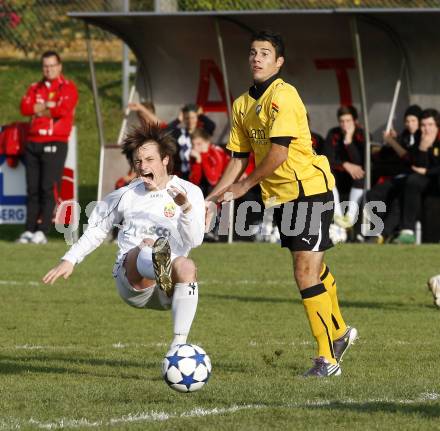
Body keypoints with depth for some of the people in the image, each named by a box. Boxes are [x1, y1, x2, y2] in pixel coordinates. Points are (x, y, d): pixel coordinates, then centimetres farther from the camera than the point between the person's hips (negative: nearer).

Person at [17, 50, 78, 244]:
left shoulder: (68, 87, 2)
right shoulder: (35, 88, 18)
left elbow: (63, 109, -13)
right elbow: (25, 107, 2)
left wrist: (39, 110, -1)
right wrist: (48, 106, -8)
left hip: (55, 143, -5)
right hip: (33, 142, 5)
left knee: (48, 188, -10)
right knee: (32, 189, 3)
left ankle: (42, 231, -11)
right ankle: (29, 230, 4)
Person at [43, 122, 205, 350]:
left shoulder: (189, 192, 7)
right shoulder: (125, 195, 17)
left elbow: (194, 240, -7)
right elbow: (97, 229, 31)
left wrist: (187, 208, -25)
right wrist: (70, 260, 22)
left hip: (169, 291, 0)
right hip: (130, 280, 0)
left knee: (186, 266, -36)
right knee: (146, 244, -34)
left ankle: (179, 343, -43)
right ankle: (157, 266, -75)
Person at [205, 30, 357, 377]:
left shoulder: (283, 95, -17)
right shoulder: (243, 104, 9)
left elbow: (279, 152, -23)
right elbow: (239, 157, 14)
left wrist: (244, 185, -14)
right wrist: (214, 198, 6)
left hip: (309, 188, -8)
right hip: (280, 196, 8)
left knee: (306, 273, -11)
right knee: (314, 269, 20)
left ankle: (328, 358, -6)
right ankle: (339, 332, 38)